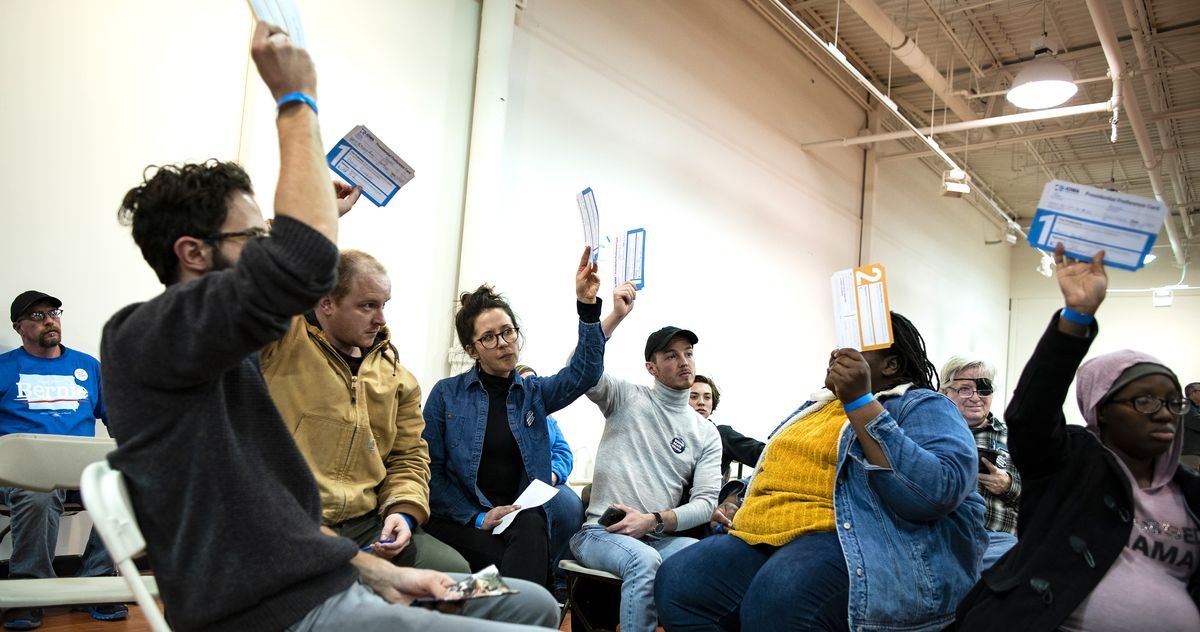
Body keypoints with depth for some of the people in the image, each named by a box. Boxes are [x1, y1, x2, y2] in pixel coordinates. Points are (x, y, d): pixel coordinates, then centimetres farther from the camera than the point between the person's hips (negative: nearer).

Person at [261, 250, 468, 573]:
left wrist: (404, 511, -1)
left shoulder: (396, 377, 14)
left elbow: (409, 456, 17)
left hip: (370, 523, 6)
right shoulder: (280, 341, -1)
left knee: (454, 571, -14)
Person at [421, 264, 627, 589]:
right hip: (460, 520, -2)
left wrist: (587, 306, -19)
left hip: (521, 517, 3)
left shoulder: (534, 392, 12)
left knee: (531, 527, -33)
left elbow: (585, 372, -6)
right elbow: (431, 469, -1)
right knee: (516, 564, -33)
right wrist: (477, 518, -13)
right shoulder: (446, 394, 3)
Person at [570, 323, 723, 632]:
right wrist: (618, 314, -18)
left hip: (659, 537, 3)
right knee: (645, 561, -36)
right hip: (602, 531, -2)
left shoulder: (706, 434, 10)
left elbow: (705, 502, 0)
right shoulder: (627, 397, 5)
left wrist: (652, 521, -15)